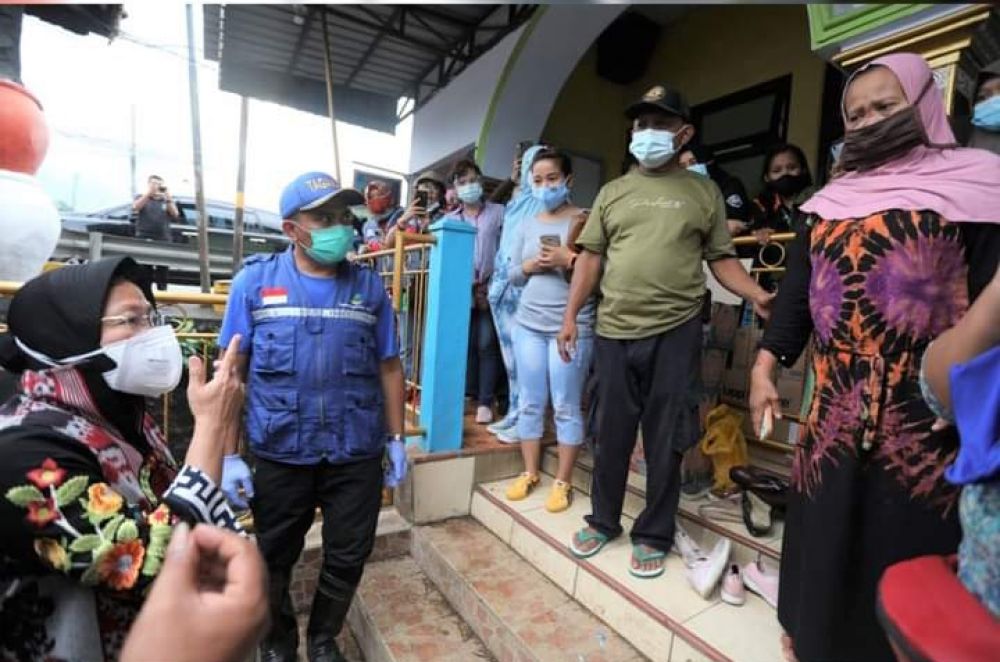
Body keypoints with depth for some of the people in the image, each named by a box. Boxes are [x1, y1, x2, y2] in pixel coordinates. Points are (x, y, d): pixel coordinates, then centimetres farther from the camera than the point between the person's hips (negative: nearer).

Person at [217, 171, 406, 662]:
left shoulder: (369, 285, 1)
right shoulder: (255, 280, -4)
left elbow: (389, 367, 4)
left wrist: (396, 439, 3)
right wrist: (229, 455, -6)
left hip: (357, 453, 1)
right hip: (279, 454, -1)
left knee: (348, 558, 16)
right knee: (274, 560, 19)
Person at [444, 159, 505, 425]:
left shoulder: (498, 213, 8)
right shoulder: (450, 219, 16)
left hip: (491, 288, -2)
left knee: (487, 344, -3)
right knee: (466, 344, 4)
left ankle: (485, 401, 3)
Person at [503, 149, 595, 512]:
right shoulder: (526, 224, 12)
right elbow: (511, 274, 13)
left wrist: (569, 260, -20)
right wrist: (530, 265, -7)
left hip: (572, 327, -4)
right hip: (528, 324, 5)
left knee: (566, 407, 3)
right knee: (530, 404, 11)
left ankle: (563, 481, 17)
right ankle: (530, 473, 26)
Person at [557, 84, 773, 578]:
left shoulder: (704, 193, 7)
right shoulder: (612, 192, 12)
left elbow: (721, 259, 5)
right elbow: (591, 256, 9)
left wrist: (756, 296, -12)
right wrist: (570, 315, 3)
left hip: (676, 332, -2)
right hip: (614, 331, 2)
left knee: (665, 440, 7)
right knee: (611, 434, 12)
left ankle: (654, 535, 26)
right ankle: (603, 521, 32)